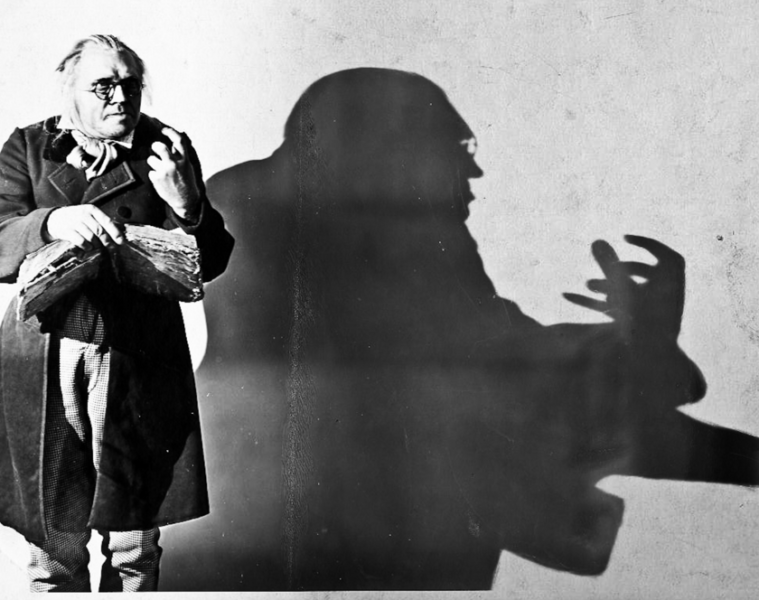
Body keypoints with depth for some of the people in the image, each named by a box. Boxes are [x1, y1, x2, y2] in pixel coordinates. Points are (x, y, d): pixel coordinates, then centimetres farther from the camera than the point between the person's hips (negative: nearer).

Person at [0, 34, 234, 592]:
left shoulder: (167, 150, 4)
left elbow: (208, 264, 2)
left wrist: (187, 208, -18)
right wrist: (52, 223, -26)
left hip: (141, 370, 0)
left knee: (135, 545, 9)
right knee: (54, 536, 10)